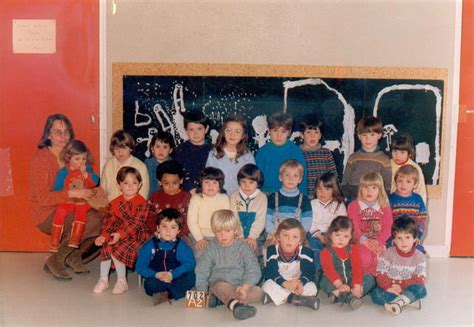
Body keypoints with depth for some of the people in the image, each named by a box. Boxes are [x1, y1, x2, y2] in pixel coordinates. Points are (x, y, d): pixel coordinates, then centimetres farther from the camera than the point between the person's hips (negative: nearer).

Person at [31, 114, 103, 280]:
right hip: (47, 213, -7)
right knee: (92, 220, -27)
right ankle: (55, 260, -11)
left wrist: (91, 192, -8)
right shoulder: (40, 158, -13)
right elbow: (43, 198, -18)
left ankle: (75, 256, 1)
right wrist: (73, 193, -26)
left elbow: (80, 187, 14)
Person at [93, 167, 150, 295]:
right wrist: (104, 236, -16)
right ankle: (103, 279, -4)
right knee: (105, 246, -19)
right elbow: (109, 222, 1)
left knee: (117, 248, -25)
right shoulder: (115, 203, 5)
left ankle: (122, 281, -7)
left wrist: (120, 234, -31)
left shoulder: (142, 203, -12)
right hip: (117, 235, 5)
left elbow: (136, 224, -21)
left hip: (137, 236, -5)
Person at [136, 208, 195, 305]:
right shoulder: (149, 246, 3)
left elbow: (190, 263, -9)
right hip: (156, 279, -1)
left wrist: (172, 274, -22)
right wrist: (156, 275, -18)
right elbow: (140, 266, -2)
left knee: (191, 276, -27)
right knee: (149, 284, -33)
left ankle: (166, 294, -32)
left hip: (176, 278, 1)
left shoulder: (181, 246, 3)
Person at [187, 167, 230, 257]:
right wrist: (199, 238, -12)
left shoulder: (224, 198, 0)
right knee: (200, 256, -16)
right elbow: (192, 221, -6)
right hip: (200, 236, -1)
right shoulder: (196, 199, -4)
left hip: (218, 236, 1)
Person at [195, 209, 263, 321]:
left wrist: (246, 286, -23)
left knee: (258, 291, -27)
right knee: (220, 286, -36)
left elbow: (253, 271, -4)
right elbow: (201, 272, 8)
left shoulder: (243, 247, 5)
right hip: (218, 283, -1)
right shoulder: (212, 248, 7)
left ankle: (220, 299, -38)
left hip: (239, 286, 1)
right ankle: (236, 304, -65)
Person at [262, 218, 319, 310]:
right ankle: (295, 298, -33)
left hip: (298, 286, 1)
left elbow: (308, 272, -18)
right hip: (278, 286, -1)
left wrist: (300, 283, -41)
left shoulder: (306, 252, -9)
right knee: (268, 285, -31)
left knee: (311, 286, -25)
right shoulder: (272, 251, -12)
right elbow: (271, 272, -21)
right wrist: (285, 283, -39)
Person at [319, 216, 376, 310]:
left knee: (370, 278, -20)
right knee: (324, 282, -31)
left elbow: (357, 267, -11)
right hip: (335, 282, -3)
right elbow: (329, 270, -21)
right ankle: (350, 297, -43)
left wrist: (357, 287, -27)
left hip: (351, 281, 3)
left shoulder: (353, 249, 3)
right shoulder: (326, 252, -5)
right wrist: (339, 285, -39)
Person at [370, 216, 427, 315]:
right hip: (390, 287, 0)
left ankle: (398, 301, -45)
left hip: (409, 288, 0)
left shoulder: (419, 257, -2)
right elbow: (381, 274, -8)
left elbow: (420, 278, -11)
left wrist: (401, 286, -22)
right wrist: (388, 287, -27)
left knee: (421, 289, -32)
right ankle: (406, 299, -32)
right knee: (375, 294, -28)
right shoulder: (388, 254, -2)